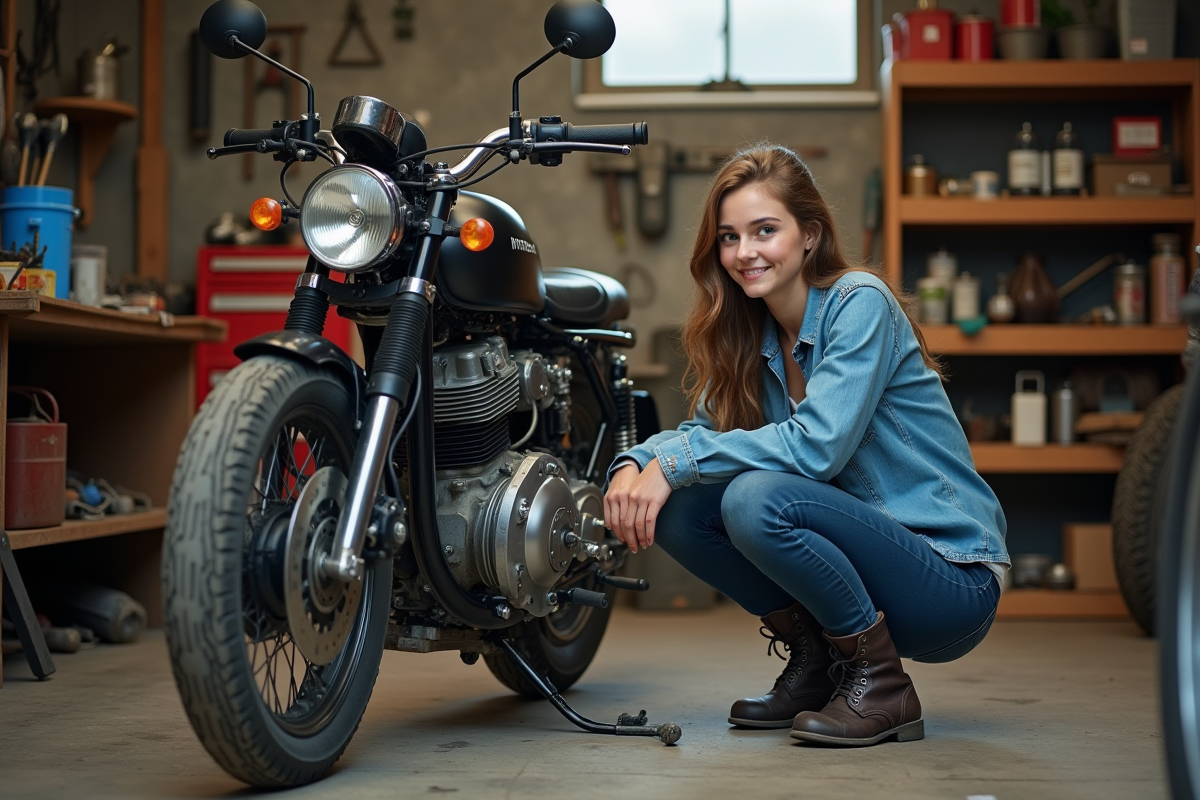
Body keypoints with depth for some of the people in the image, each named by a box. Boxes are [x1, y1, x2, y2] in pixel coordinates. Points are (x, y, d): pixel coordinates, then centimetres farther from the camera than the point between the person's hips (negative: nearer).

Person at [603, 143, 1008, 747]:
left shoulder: (860, 303, -16)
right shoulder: (752, 334, 7)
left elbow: (818, 444, -26)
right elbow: (705, 428, 8)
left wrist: (677, 462, -23)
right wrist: (633, 464, -14)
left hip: (952, 580, -7)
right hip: (863, 556, 7)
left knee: (757, 498, -29)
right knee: (678, 509, -7)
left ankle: (881, 682, -11)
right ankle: (814, 659, 7)